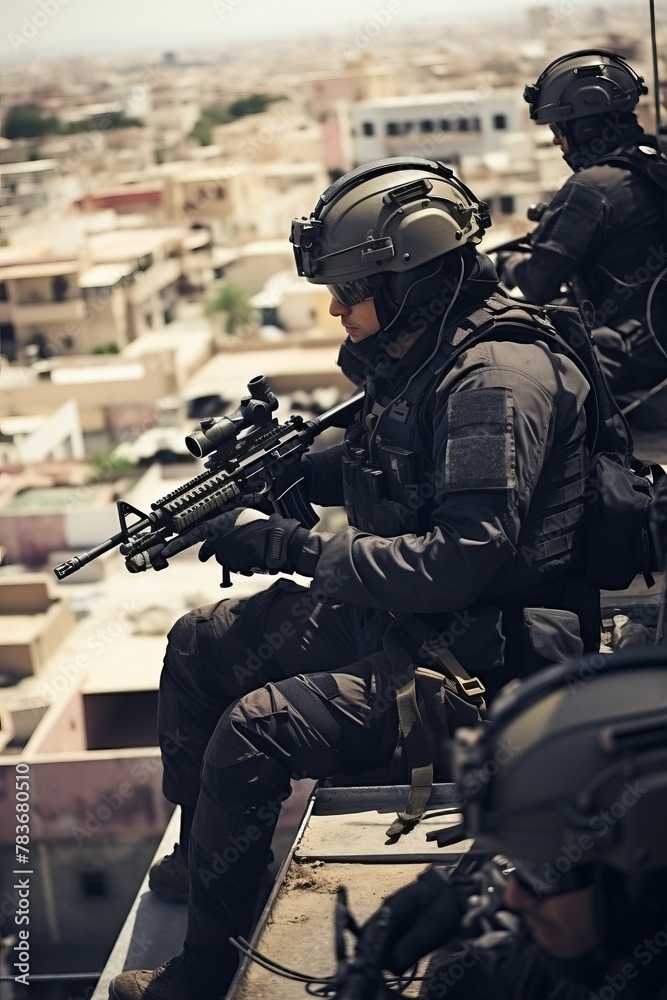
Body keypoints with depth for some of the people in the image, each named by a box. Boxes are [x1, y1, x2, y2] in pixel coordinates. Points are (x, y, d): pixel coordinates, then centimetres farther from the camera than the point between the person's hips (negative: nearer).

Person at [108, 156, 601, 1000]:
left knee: (256, 730, -24)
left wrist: (294, 550, -25)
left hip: (481, 652, -11)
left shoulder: (497, 377, -23)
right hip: (398, 613, 11)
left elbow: (466, 557, -31)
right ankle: (198, 856, 29)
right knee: (199, 646, 12)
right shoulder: (421, 362, 7)